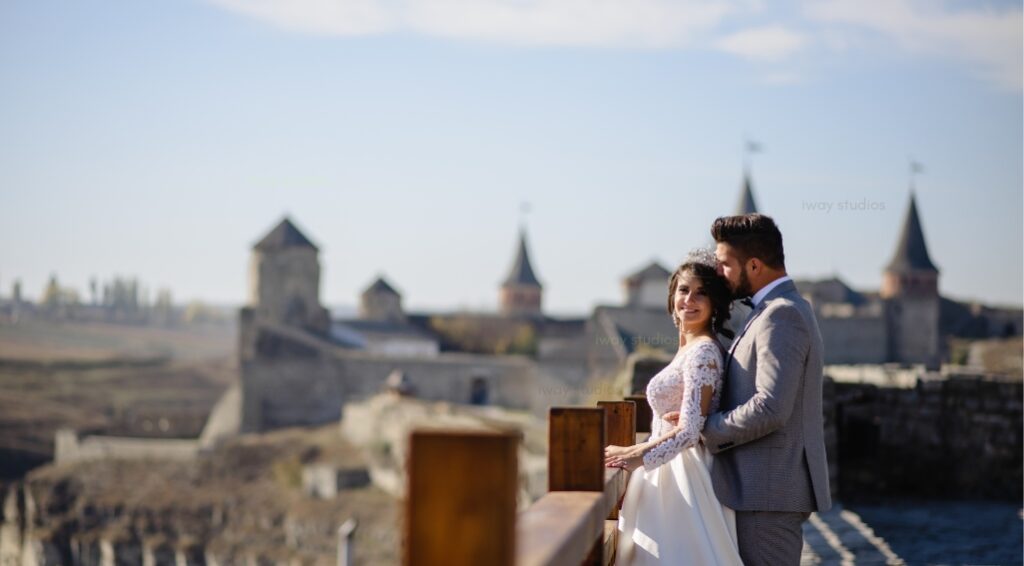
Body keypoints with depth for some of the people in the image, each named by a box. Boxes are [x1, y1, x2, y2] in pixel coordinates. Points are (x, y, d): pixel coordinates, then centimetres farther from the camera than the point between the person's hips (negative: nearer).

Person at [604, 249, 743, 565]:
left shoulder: (702, 352, -14)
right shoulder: (688, 348, 15)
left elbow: (689, 432, -21)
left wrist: (633, 456, -15)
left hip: (684, 476, -9)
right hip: (669, 473, 9)